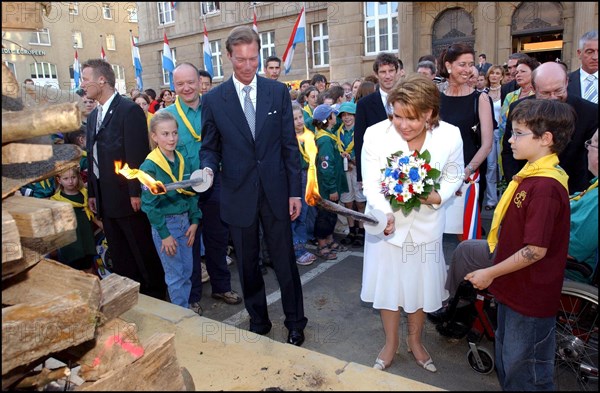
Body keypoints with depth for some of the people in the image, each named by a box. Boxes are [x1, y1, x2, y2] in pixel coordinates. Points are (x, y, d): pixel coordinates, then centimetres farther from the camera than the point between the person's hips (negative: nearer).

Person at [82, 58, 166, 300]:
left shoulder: (129, 110, -12)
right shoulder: (93, 116, 13)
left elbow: (137, 155, -17)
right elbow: (92, 157, 14)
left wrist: (136, 193, -18)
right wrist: (92, 193, 13)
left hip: (127, 198, -8)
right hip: (106, 200, 8)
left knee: (144, 253, 6)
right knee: (119, 257, 17)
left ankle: (155, 296, 21)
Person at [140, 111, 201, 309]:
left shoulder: (182, 161, 3)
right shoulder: (150, 166, -13)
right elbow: (149, 204, -13)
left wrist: (194, 221, 0)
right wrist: (164, 234, -14)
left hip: (185, 221, 5)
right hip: (165, 223, -5)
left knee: (187, 271, 12)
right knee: (175, 275, 3)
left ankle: (187, 310, 28)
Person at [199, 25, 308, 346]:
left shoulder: (278, 92, 1)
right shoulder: (213, 99, -1)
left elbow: (289, 145, 1)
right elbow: (210, 148, 4)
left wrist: (295, 191, -2)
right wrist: (208, 169, -19)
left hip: (276, 193, 0)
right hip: (238, 196, 1)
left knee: (285, 262, 9)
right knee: (248, 265, 14)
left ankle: (295, 322, 30)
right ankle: (258, 321, 35)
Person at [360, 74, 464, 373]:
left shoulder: (450, 135, -17)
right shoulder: (376, 135, -21)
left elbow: (454, 176, -1)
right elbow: (371, 183, -19)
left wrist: (438, 196, -22)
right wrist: (385, 214, -37)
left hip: (426, 224, 1)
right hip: (387, 222, -1)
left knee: (421, 284, 17)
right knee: (388, 284, 13)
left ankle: (415, 341, 44)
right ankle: (391, 343, 38)